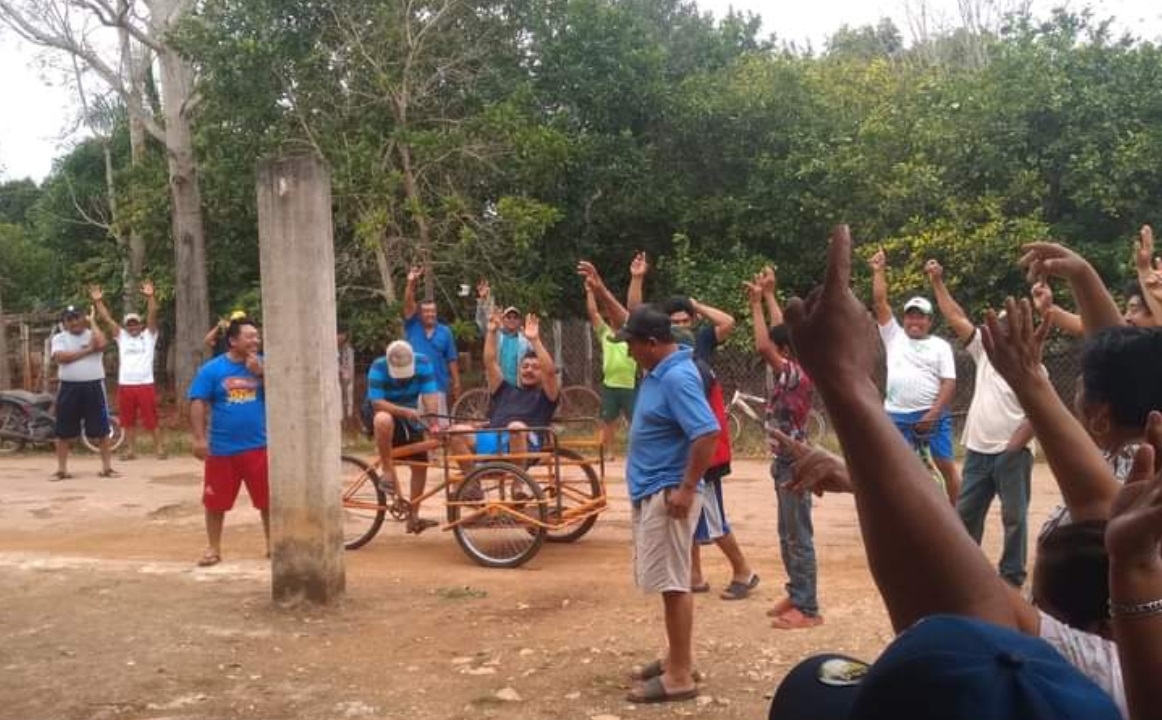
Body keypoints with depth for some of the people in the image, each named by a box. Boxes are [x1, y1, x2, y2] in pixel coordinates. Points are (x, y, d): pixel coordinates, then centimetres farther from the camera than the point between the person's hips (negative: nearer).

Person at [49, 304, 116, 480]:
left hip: (94, 386, 0)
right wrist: (87, 350, -13)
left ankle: (107, 467, 8)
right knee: (64, 431, 5)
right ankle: (61, 469, 13)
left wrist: (92, 323, -6)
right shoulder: (59, 338, 5)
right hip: (69, 387, 1)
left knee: (102, 430, 1)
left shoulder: (93, 334, 6)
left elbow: (101, 344, -18)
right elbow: (61, 357, -14)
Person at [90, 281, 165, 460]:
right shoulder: (121, 337, 14)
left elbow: (152, 315, -8)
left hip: (145, 384, -4)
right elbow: (107, 318, 9)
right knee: (128, 420, 10)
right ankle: (130, 450, 18)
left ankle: (159, 448, 4)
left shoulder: (149, 336, 6)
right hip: (125, 385, 4)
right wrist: (98, 301, -1)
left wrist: (150, 297, -22)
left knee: (152, 420, -1)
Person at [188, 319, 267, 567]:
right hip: (222, 448, -1)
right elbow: (198, 404, -5)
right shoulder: (212, 369, -2)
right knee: (216, 502, 7)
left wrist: (261, 374, -13)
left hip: (258, 445, 2)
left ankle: (272, 544, 21)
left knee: (268, 499, 6)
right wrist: (199, 439, -12)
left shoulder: (262, 365, 5)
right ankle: (214, 548, 21)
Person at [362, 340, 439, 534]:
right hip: (379, 412, -4)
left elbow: (430, 397, -23)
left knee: (420, 464, -3)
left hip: (409, 418, 4)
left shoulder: (423, 363, -18)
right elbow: (377, 402, -30)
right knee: (384, 420, -41)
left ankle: (413, 517, 8)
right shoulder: (378, 368, -25)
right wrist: (406, 411, -44)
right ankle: (388, 471, -25)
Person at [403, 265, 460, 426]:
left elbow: (452, 359, 6)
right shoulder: (412, 327, 3)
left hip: (437, 384, 0)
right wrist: (411, 282, -25)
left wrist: (456, 383, 3)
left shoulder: (445, 331, 4)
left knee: (440, 424, 5)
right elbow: (408, 304, -11)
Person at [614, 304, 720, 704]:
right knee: (666, 582, 18)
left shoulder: (677, 377, -22)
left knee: (672, 584, -6)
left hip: (667, 494, -11)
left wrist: (687, 489, -28)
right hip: (649, 491, 11)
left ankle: (680, 677, 1)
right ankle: (677, 657, 30)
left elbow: (707, 433, -29)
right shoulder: (657, 370, 9)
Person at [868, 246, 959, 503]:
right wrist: (879, 271, 0)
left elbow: (949, 383, -3)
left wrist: (933, 414, -14)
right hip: (897, 416, 2)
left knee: (946, 466, 0)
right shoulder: (894, 336, 11)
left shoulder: (940, 346, 5)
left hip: (933, 416, -2)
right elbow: (880, 302, 5)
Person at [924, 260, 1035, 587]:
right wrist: (938, 282, 1)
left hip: (1011, 455, -6)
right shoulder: (985, 351, 7)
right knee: (965, 513, 11)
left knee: (1014, 517, 4)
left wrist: (1013, 447, -15)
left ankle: (1012, 576, 14)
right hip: (977, 452, 6)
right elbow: (956, 318, 5)